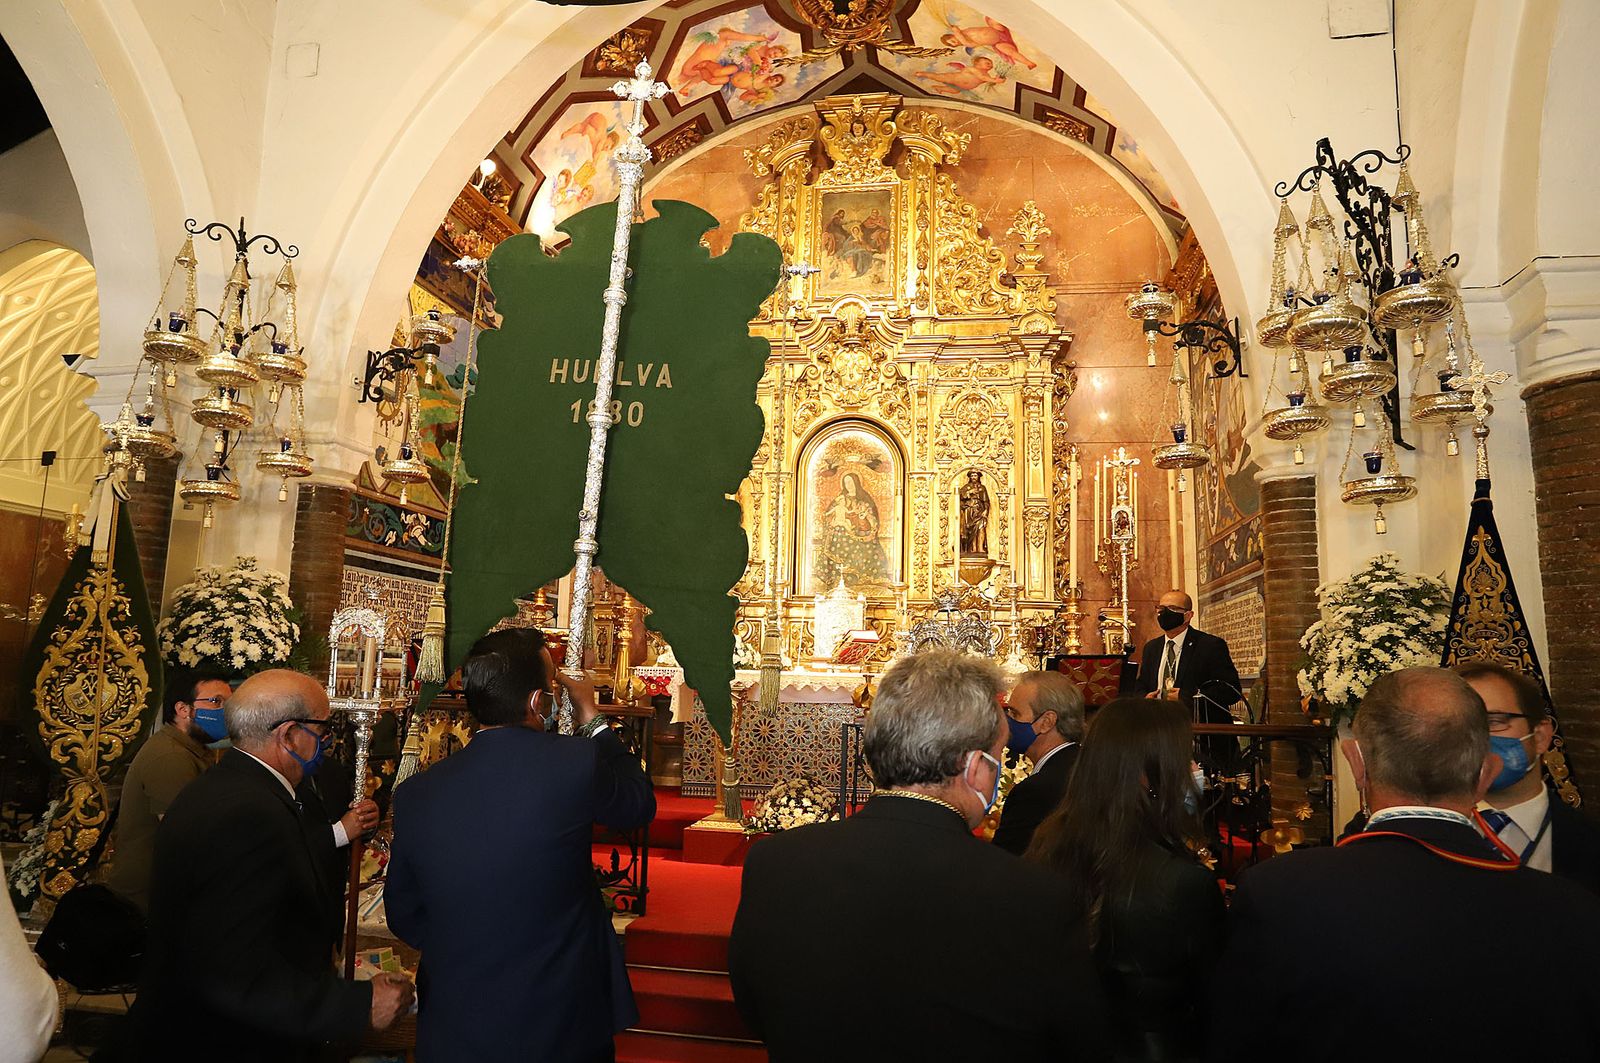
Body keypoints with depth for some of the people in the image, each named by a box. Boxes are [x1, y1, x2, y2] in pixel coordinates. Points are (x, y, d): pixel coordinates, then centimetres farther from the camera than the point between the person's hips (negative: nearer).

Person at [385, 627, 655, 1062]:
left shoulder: (415, 794, -10)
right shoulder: (575, 764, -22)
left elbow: (403, 916, 2)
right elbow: (640, 805, -1)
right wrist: (593, 722, 7)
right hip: (562, 1026, -2)